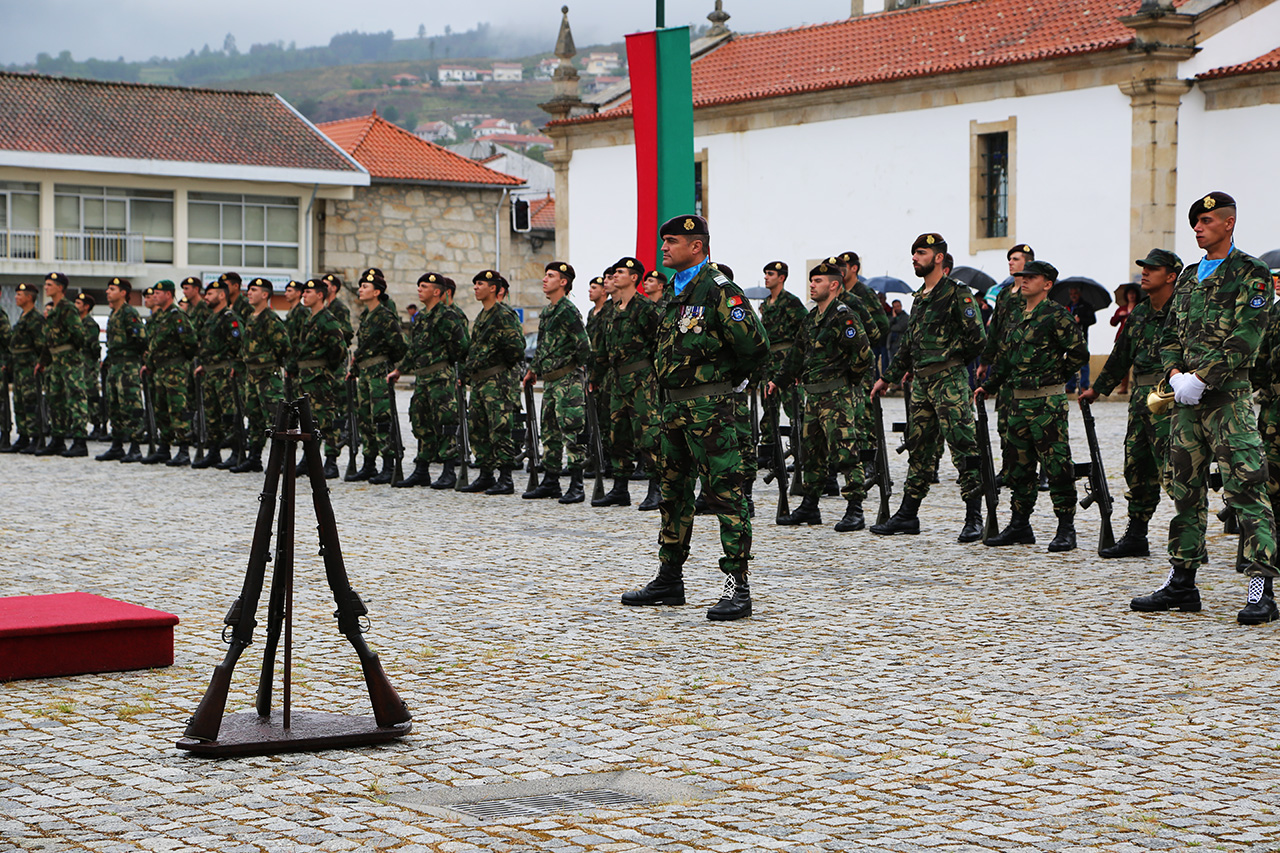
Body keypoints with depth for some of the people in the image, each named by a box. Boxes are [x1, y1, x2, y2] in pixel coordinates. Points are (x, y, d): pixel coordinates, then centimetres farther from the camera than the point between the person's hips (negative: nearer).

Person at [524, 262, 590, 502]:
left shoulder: (568, 310, -13)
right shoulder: (547, 312, 16)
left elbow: (584, 345, -17)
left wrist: (577, 371, -7)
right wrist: (533, 370, 28)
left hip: (568, 380, -10)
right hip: (550, 381, 10)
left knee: (572, 432, -8)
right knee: (550, 431, 12)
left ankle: (576, 487, -8)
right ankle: (550, 482, 19)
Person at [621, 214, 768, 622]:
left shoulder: (719, 290, -12)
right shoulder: (676, 293, 16)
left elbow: (754, 345, -18)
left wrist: (730, 378, -3)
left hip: (710, 407, -9)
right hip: (674, 405, 9)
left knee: (725, 492, -9)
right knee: (673, 492, 14)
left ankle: (738, 586, -9)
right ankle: (670, 579, 24)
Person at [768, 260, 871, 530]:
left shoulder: (842, 316, -12)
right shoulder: (811, 318, 16)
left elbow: (863, 354, -18)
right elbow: (797, 354, 25)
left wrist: (845, 380, -6)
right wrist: (778, 381, 21)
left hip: (837, 396, -9)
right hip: (813, 396, 9)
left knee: (844, 454, -10)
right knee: (811, 452, 13)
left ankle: (855, 511, -8)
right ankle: (809, 507, 21)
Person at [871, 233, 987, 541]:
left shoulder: (958, 293, -7)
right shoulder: (920, 297, 18)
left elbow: (976, 338, -13)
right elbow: (908, 343, 25)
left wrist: (944, 360, -7)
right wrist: (888, 377, 26)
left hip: (949, 381, -8)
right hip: (921, 383, 8)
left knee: (963, 447, -8)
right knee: (919, 449, 12)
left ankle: (974, 519, -6)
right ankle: (907, 516, 18)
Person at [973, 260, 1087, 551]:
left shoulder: (1056, 315, -8)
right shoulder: (1016, 317, 16)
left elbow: (1079, 352, -11)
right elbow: (1005, 357, 24)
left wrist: (1056, 375, -2)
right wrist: (987, 386, 18)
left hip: (1048, 401, -8)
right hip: (1018, 400, 8)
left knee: (1057, 464, -7)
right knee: (1018, 463, 11)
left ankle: (1066, 528, -3)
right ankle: (1020, 525, 19)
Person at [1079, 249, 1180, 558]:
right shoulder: (1139, 313, 17)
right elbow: (1121, 354, 27)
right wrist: (1097, 388, 33)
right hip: (1140, 397, 8)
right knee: (1136, 466, 11)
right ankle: (1135, 536, 20)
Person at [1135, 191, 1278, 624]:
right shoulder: (1189, 276, 18)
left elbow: (1244, 340, -14)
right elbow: (1170, 336, 17)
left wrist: (1200, 379, -18)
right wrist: (1176, 375, -2)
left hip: (1229, 397, -7)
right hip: (1187, 398, 7)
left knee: (1244, 488, -10)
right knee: (1185, 489, 10)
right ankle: (1181, 583, 18)